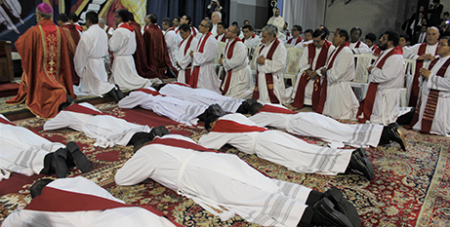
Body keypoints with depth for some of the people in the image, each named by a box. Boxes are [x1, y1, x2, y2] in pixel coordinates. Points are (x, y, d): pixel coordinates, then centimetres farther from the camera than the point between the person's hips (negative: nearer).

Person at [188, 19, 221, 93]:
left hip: (205, 69, -9)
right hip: (197, 67, 9)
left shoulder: (211, 40, -17)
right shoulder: (202, 37, 12)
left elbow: (207, 56, -22)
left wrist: (194, 54, -13)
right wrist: (193, 53, 4)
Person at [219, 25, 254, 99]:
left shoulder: (239, 45, -22)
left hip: (239, 75, -9)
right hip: (230, 73, 10)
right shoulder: (229, 43, 7)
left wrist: (223, 62, -16)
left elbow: (237, 61, -28)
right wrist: (223, 59, -2)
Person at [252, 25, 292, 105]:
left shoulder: (280, 47, -11)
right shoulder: (264, 46, 15)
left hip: (272, 80, -8)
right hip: (260, 78, 8)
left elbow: (281, 64, -21)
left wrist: (265, 61, -19)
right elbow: (257, 57, 21)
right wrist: (258, 60, -5)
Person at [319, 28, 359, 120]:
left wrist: (326, 72, -9)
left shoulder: (346, 52, -19)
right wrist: (324, 69, -3)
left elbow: (337, 72, -25)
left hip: (339, 88, -10)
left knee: (336, 115, -2)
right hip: (330, 86, 10)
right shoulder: (337, 50, 12)